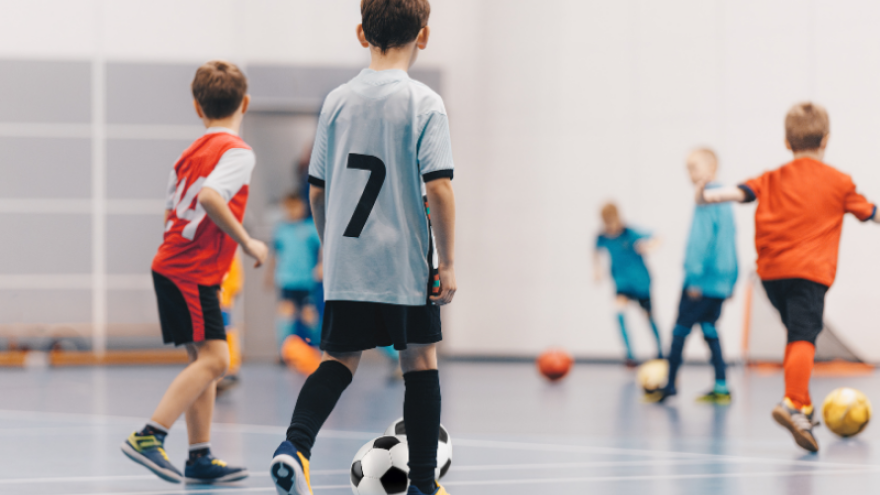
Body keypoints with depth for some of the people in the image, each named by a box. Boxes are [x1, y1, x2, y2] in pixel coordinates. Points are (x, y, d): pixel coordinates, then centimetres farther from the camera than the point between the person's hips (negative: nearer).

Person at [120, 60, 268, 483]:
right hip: (193, 273, -9)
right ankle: (148, 437, -19)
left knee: (203, 360, 11)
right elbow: (209, 197, -26)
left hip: (172, 265, 9)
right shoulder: (238, 151, -10)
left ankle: (200, 457, 11)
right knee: (213, 358, -13)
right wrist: (248, 243, -19)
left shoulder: (193, 150, 15)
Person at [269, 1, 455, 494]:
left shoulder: (338, 101, 4)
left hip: (346, 263, 3)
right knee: (420, 360, 12)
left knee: (341, 359, 10)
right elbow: (438, 189, -15)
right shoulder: (424, 103, -9)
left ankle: (297, 444, -16)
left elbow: (317, 191, 8)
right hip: (407, 262, -3)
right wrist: (448, 263, -8)